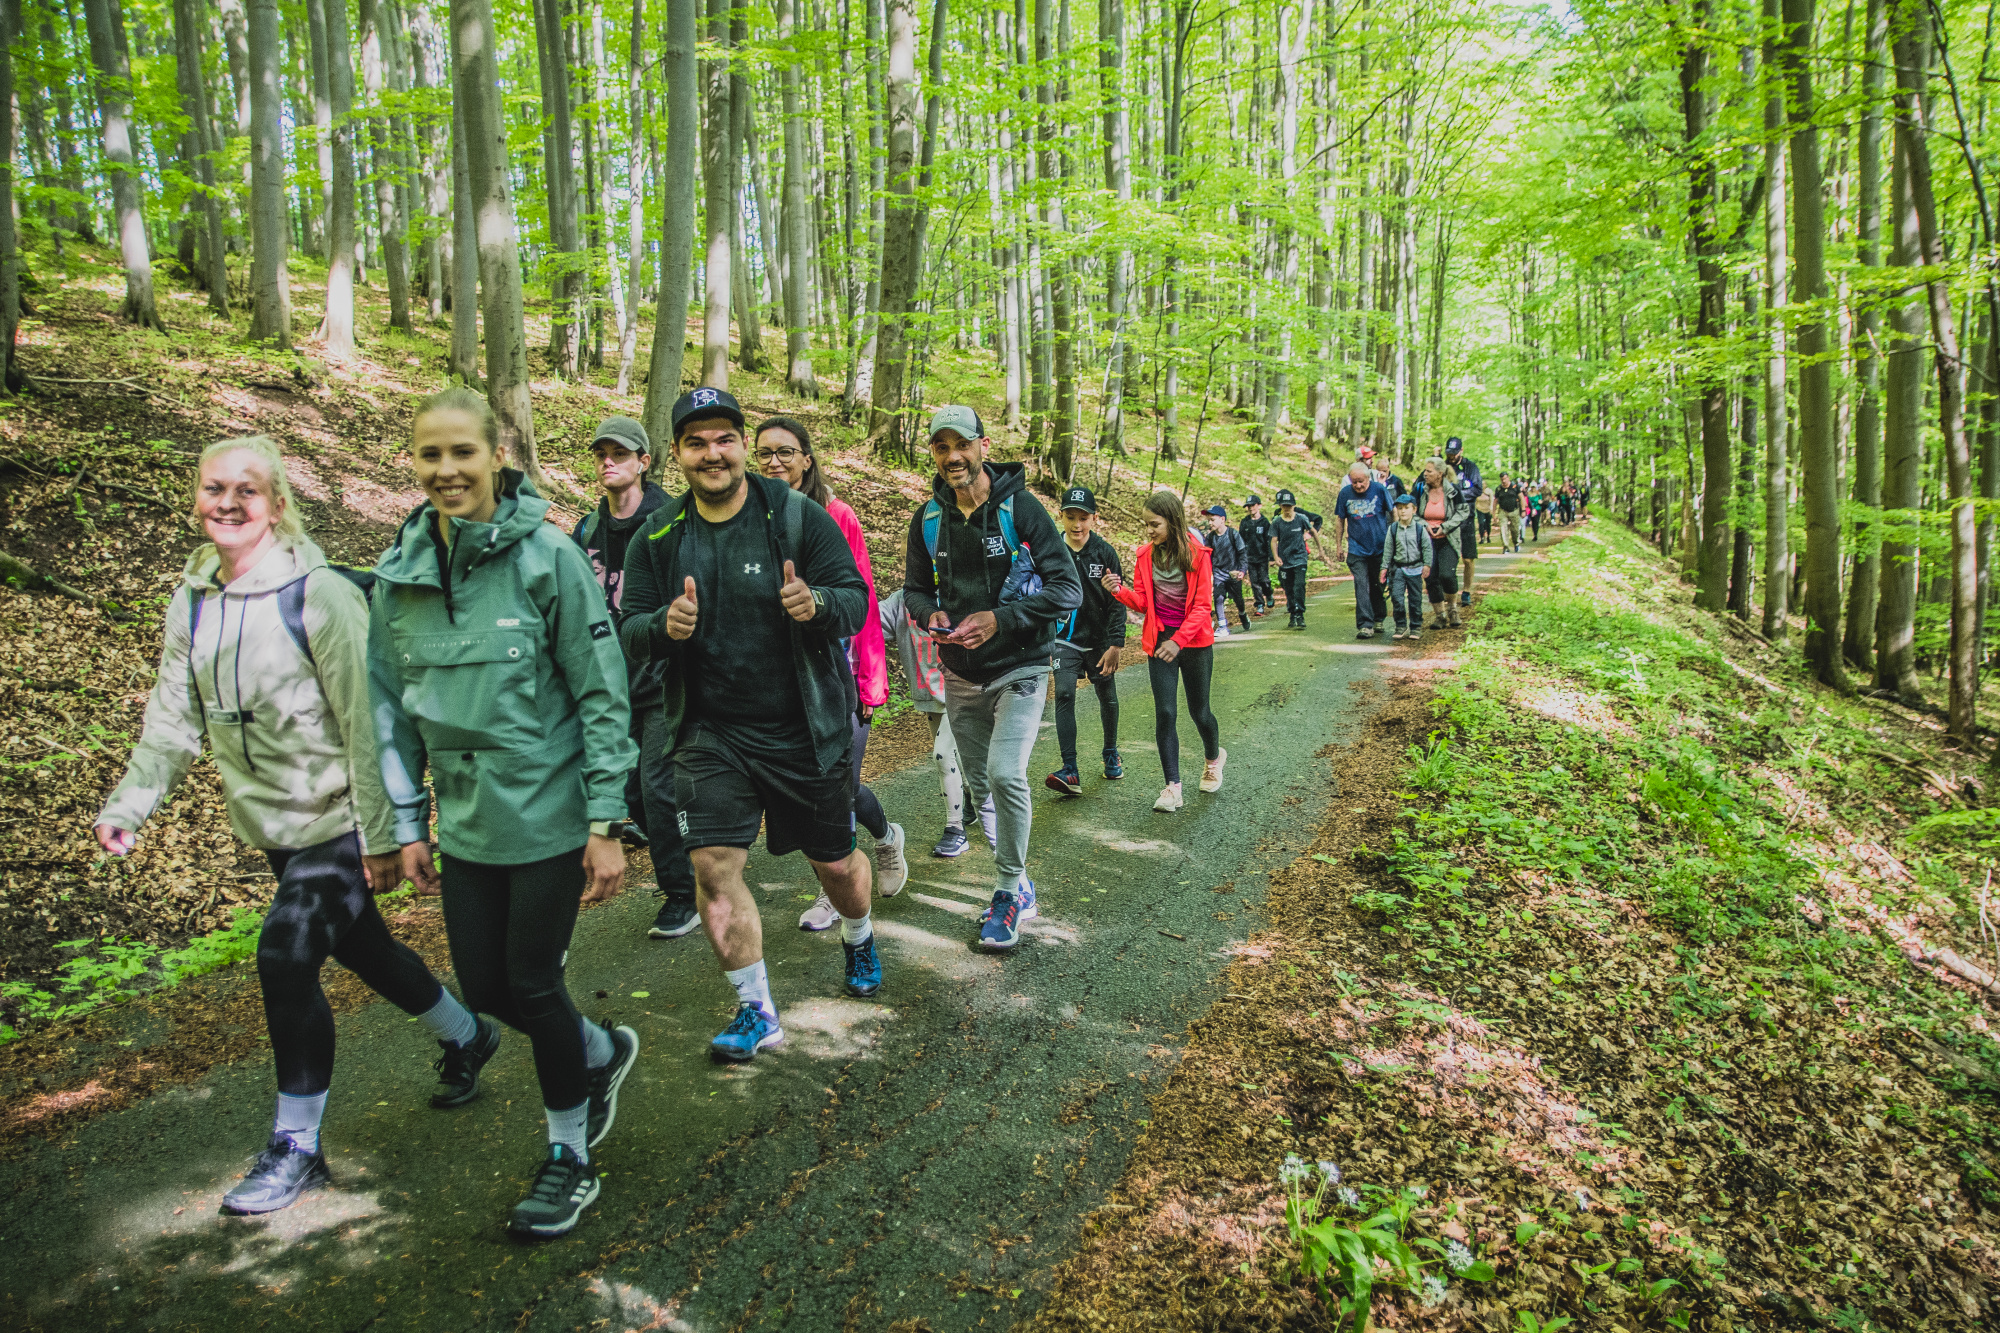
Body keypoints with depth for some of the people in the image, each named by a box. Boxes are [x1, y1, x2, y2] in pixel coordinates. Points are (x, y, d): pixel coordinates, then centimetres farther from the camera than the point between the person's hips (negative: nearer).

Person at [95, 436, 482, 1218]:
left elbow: (365, 720, -18)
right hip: (271, 823, 7)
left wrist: (381, 834, -17)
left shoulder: (318, 594, -17)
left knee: (286, 957, -11)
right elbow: (175, 719, 9)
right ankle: (467, 1038, 42)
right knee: (360, 947, 18)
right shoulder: (192, 601, 3)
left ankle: (296, 1145, 8)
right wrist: (128, 804, -2)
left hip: (337, 819, -7)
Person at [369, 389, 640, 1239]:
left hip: (548, 811, -5)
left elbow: (602, 693, -11)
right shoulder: (400, 575, 2)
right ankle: (601, 1054, 42)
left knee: (532, 983, 3)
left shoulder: (548, 557, -13)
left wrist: (607, 823, -13)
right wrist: (408, 826, 10)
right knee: (484, 987, 11)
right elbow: (392, 708, 10)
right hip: (465, 820, 5)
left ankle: (570, 1154, 27)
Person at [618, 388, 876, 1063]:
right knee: (713, 864, -8)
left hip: (806, 727, -1)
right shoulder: (657, 538, 1)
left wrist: (818, 604, -32)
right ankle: (757, 1012, 11)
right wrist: (663, 626, -22)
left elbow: (855, 597, -8)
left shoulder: (798, 516, -8)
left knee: (834, 861, 12)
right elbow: (629, 634, 2)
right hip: (711, 731, 2)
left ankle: (859, 939, 47)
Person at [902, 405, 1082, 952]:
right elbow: (915, 589, 14)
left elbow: (1067, 589, -13)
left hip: (1019, 669, -5)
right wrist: (931, 615, -10)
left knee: (1005, 774, -20)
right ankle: (1017, 885, 29)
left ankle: (1008, 892, -2)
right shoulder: (928, 519, 3)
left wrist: (1000, 619, -22)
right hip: (961, 675, 5)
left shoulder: (1021, 508, -12)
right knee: (979, 784, 12)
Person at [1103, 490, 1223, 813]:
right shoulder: (1144, 555, 0)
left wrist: (1178, 640, -20)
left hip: (1195, 641, -2)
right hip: (1159, 641, 2)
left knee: (1199, 711, 11)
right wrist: (1120, 590, -19)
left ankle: (1214, 757, 42)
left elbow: (1202, 605, -10)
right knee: (1165, 712, -6)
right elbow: (1142, 602, 1)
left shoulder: (1197, 554, -9)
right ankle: (1172, 787, 0)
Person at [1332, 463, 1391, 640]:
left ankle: (1378, 619, 30)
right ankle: (1365, 625, -13)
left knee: (1378, 585, 12)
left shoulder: (1379, 490, -4)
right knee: (1361, 586, -11)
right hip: (1357, 549, 0)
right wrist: (1339, 545, 10)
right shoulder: (1345, 493, -1)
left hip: (1380, 547, 0)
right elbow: (1340, 520, 9)